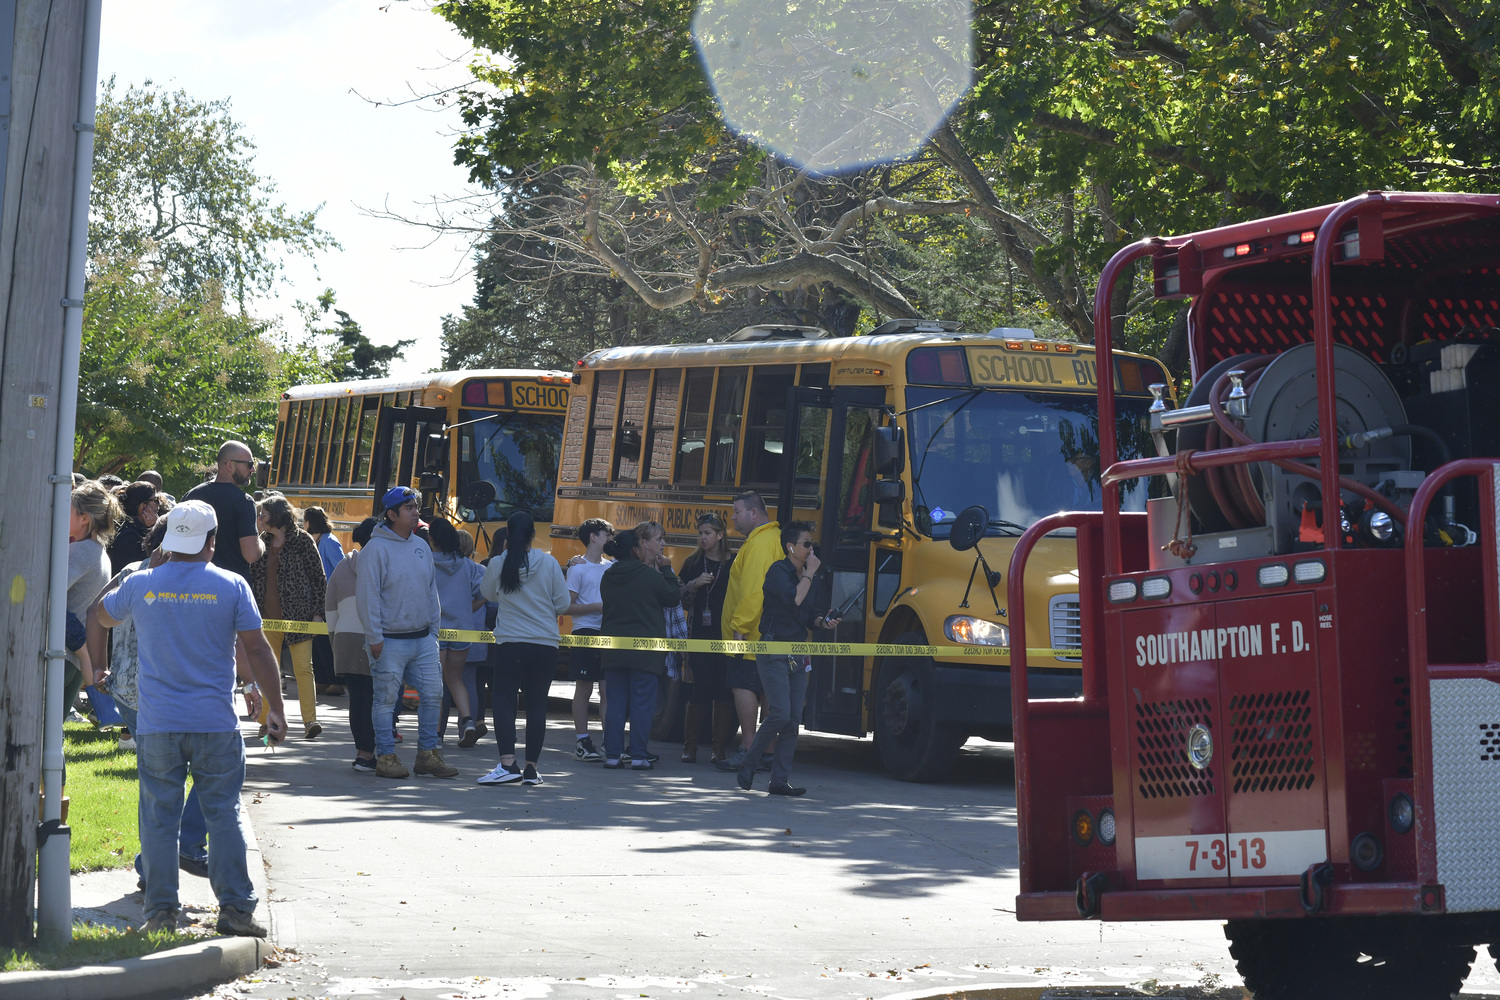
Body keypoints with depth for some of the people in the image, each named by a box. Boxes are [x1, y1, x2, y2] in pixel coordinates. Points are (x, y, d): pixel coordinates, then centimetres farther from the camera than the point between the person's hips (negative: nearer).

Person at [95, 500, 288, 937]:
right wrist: (274, 708, 5)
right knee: (224, 815, 5)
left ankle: (160, 911, 4)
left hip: (157, 724, 1)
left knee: (159, 819, 5)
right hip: (215, 723, -1)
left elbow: (104, 616, 23)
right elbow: (258, 650, -3)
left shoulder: (140, 584, 2)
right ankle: (235, 907, 3)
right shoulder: (231, 586, -4)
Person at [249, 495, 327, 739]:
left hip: (298, 615, -5)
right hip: (268, 617, 5)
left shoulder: (302, 541, -1)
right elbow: (253, 578, 16)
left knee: (303, 668, -9)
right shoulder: (262, 544, 13)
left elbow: (318, 577, -1)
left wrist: (318, 612, -6)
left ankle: (310, 720, -12)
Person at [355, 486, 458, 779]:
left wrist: (433, 631, 13)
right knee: (386, 699, 0)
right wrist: (374, 637, -15)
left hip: (423, 639, 6)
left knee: (433, 694, 6)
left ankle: (427, 754, 15)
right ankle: (385, 757, 7)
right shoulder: (376, 548, -10)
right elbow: (367, 595, -12)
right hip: (390, 641, -6)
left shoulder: (421, 546, 11)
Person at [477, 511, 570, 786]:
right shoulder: (549, 564, -4)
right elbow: (563, 604, 1)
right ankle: (532, 767, 10)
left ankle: (508, 763, -15)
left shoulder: (498, 565, -4)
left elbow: (488, 593, 15)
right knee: (537, 704, 8)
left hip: (510, 644, -1)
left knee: (503, 700, 1)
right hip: (545, 644, 1)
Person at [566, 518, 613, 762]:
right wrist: (597, 607, -16)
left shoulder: (611, 567, 14)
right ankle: (582, 743, 4)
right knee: (584, 689, 0)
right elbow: (567, 606, -8)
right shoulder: (578, 569, -4)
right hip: (585, 633, -5)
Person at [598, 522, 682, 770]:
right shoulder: (649, 575, -10)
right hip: (644, 653, -4)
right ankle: (639, 756, -2)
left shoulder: (608, 577, 5)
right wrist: (666, 569, 11)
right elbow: (674, 597, 0)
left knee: (616, 703, 7)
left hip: (614, 651, 5)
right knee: (642, 703, 0)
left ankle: (612, 754, 5)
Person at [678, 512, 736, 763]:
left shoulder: (733, 564, 3)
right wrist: (694, 585, -10)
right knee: (699, 690, -3)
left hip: (725, 636, -1)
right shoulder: (692, 564, 9)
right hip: (700, 635, 1)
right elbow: (682, 601, 8)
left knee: (724, 691, -2)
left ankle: (720, 747, 4)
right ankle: (690, 746, 5)